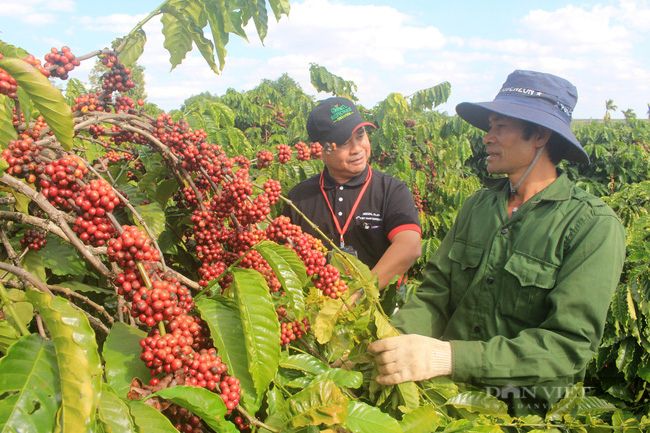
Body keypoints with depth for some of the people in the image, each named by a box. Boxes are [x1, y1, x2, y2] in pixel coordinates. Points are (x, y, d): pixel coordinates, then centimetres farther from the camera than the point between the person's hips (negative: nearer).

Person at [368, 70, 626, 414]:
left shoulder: (594, 227, -12)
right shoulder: (476, 206, 4)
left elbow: (570, 344, -19)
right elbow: (435, 293, 1)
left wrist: (450, 357, -29)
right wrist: (392, 337, -19)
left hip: (528, 411, -3)